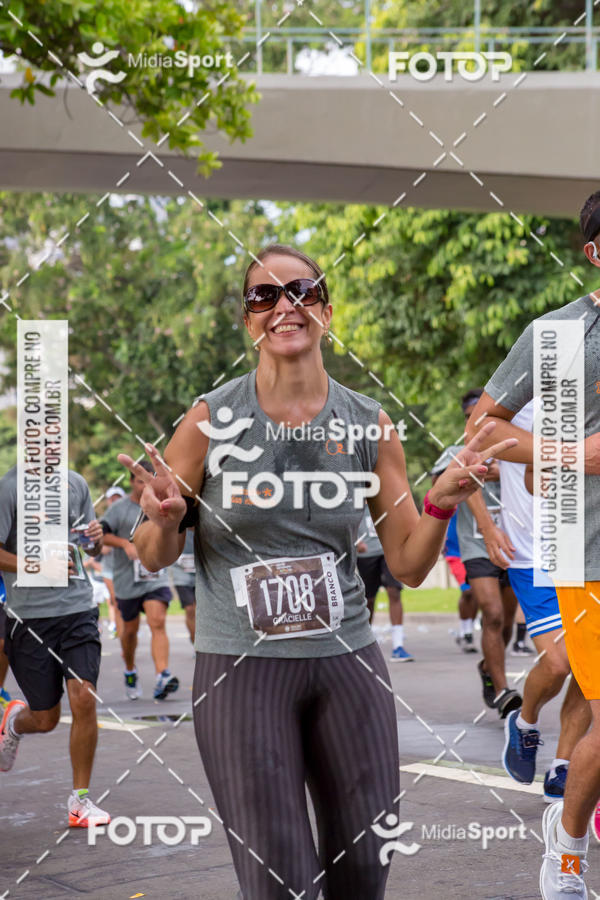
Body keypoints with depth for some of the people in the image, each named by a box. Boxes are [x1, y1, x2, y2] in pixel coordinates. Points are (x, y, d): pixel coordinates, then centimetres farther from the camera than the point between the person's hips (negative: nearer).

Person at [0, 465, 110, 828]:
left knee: (84, 700, -11)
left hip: (79, 610, 3)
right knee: (46, 719, 4)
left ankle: (81, 799, 4)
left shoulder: (77, 483, 10)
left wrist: (97, 539, -1)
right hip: (31, 615, -3)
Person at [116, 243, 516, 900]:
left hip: (347, 661, 3)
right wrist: (165, 520, -17)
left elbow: (408, 566, 7)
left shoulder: (370, 426, 3)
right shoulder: (211, 421, -5)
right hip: (240, 668, -3)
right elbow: (153, 558, 4)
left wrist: (441, 504, -11)